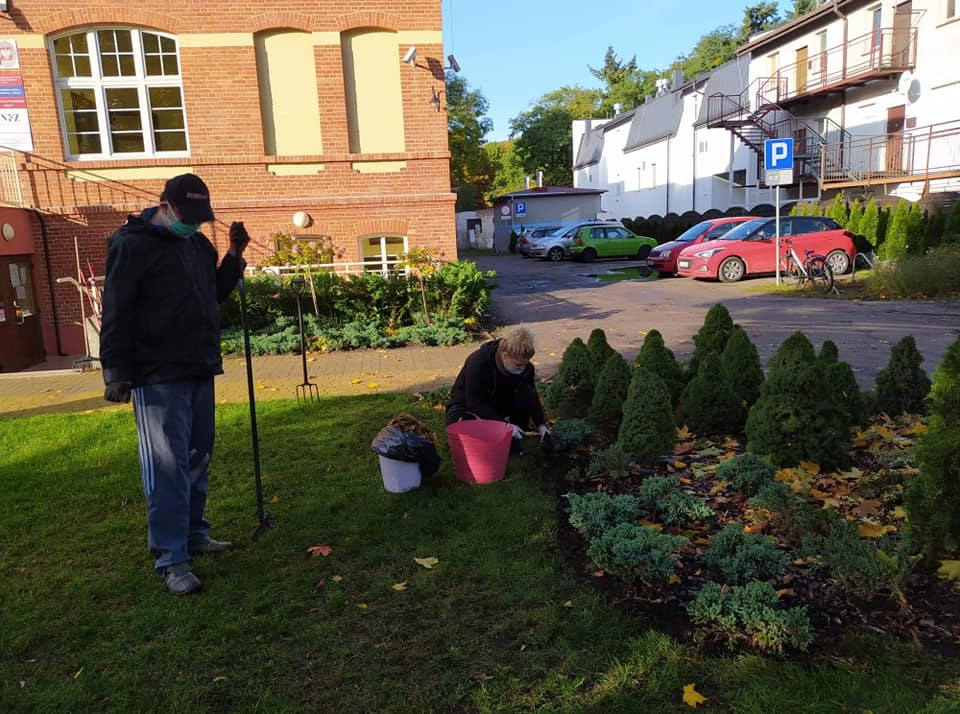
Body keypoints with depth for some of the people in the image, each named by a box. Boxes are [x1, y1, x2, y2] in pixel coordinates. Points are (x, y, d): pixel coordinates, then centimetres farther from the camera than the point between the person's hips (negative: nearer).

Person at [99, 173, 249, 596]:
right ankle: (171, 559, 0)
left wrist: (234, 256, 8)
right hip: (158, 377, -8)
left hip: (200, 371, 8)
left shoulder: (199, 244, 12)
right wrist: (117, 372, -14)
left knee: (197, 458, 14)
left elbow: (215, 294, 22)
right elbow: (116, 314, -12)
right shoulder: (132, 245, -9)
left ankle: (193, 534, 28)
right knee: (167, 464, -7)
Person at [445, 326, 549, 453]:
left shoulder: (524, 366, -16)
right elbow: (475, 404, -31)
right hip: (469, 405, -4)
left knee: (526, 393, -24)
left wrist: (540, 424, -14)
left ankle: (514, 438, -8)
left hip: (500, 404, 4)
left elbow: (532, 397, -2)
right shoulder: (478, 363, -33)